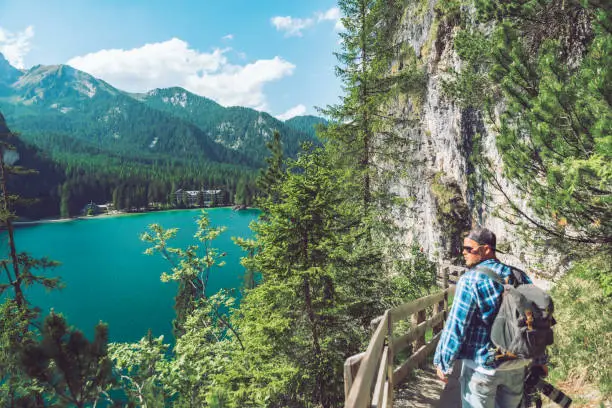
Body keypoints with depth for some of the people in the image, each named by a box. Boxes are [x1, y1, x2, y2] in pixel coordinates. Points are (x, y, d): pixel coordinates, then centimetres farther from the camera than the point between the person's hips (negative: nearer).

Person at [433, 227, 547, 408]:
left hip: (482, 365, -6)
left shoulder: (471, 280, -18)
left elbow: (455, 326, -18)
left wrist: (443, 363, -8)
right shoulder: (520, 276, 2)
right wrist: (540, 359, 19)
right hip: (518, 365, 6)